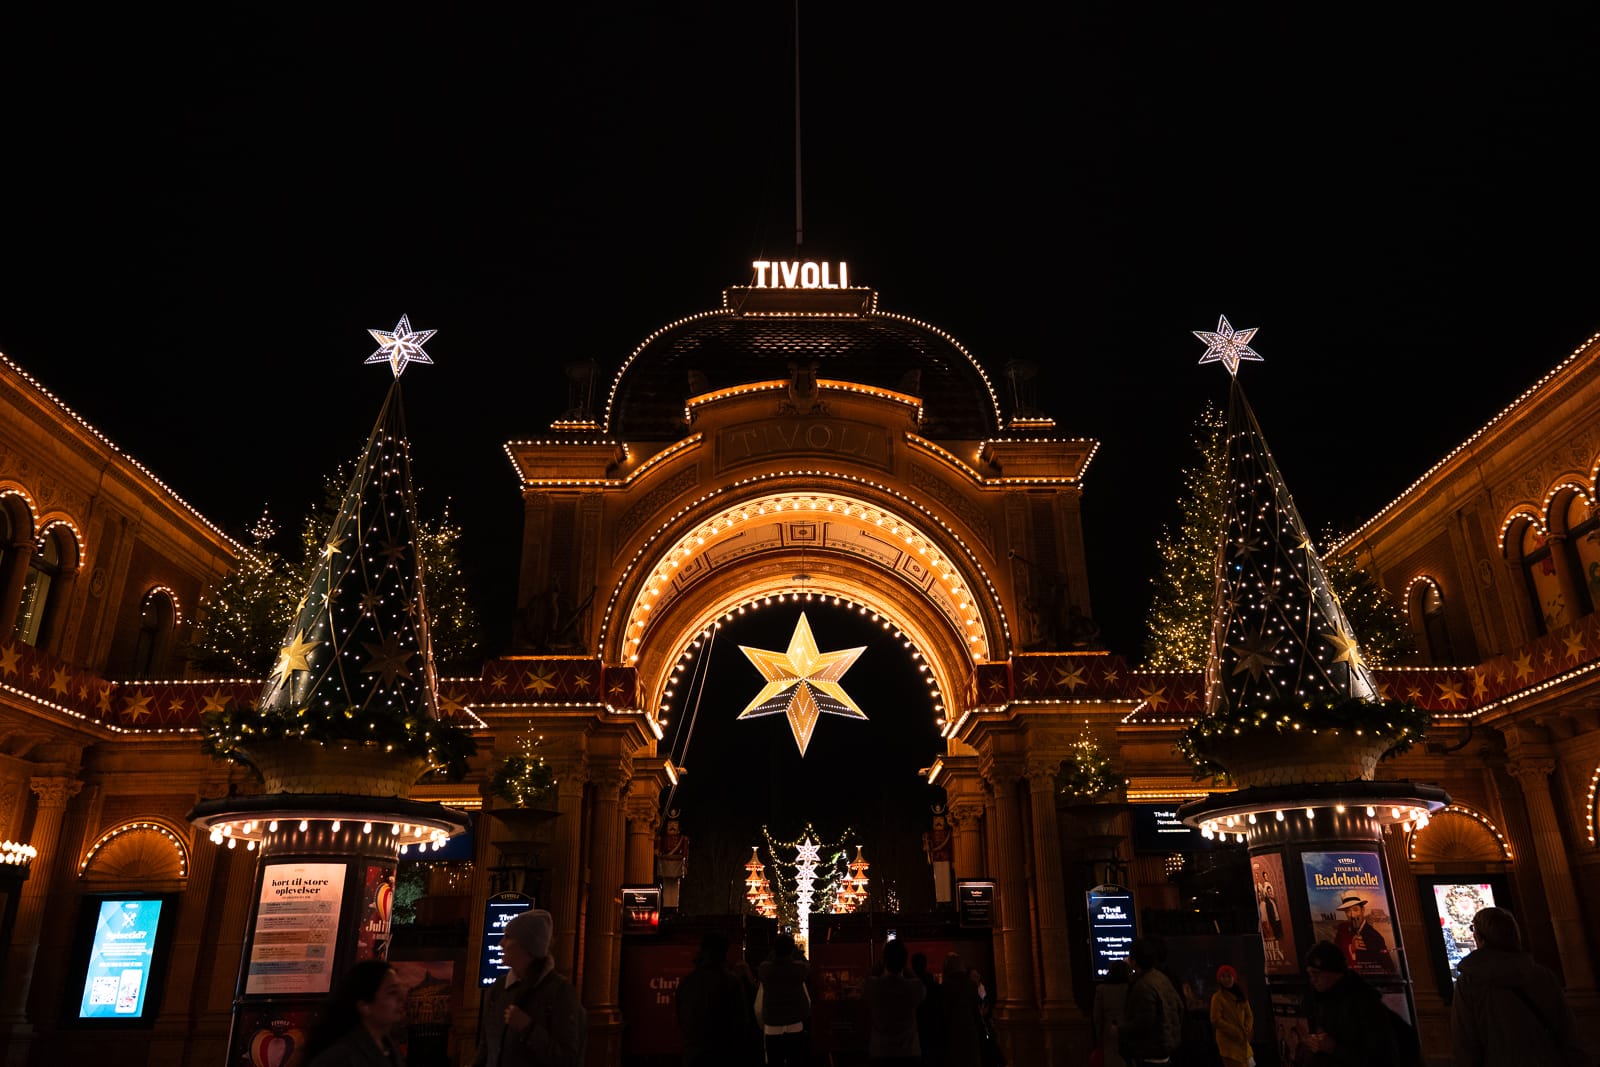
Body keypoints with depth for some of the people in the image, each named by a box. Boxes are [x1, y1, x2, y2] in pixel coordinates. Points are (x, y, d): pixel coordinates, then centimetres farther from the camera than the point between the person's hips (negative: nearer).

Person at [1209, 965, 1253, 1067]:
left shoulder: (1240, 995, 11)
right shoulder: (1217, 997, -9)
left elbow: (1249, 1015, 11)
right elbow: (1216, 1020, -14)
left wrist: (1246, 1031, -7)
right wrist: (1236, 1032, -16)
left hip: (1242, 1041, 6)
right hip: (1228, 1041, -6)